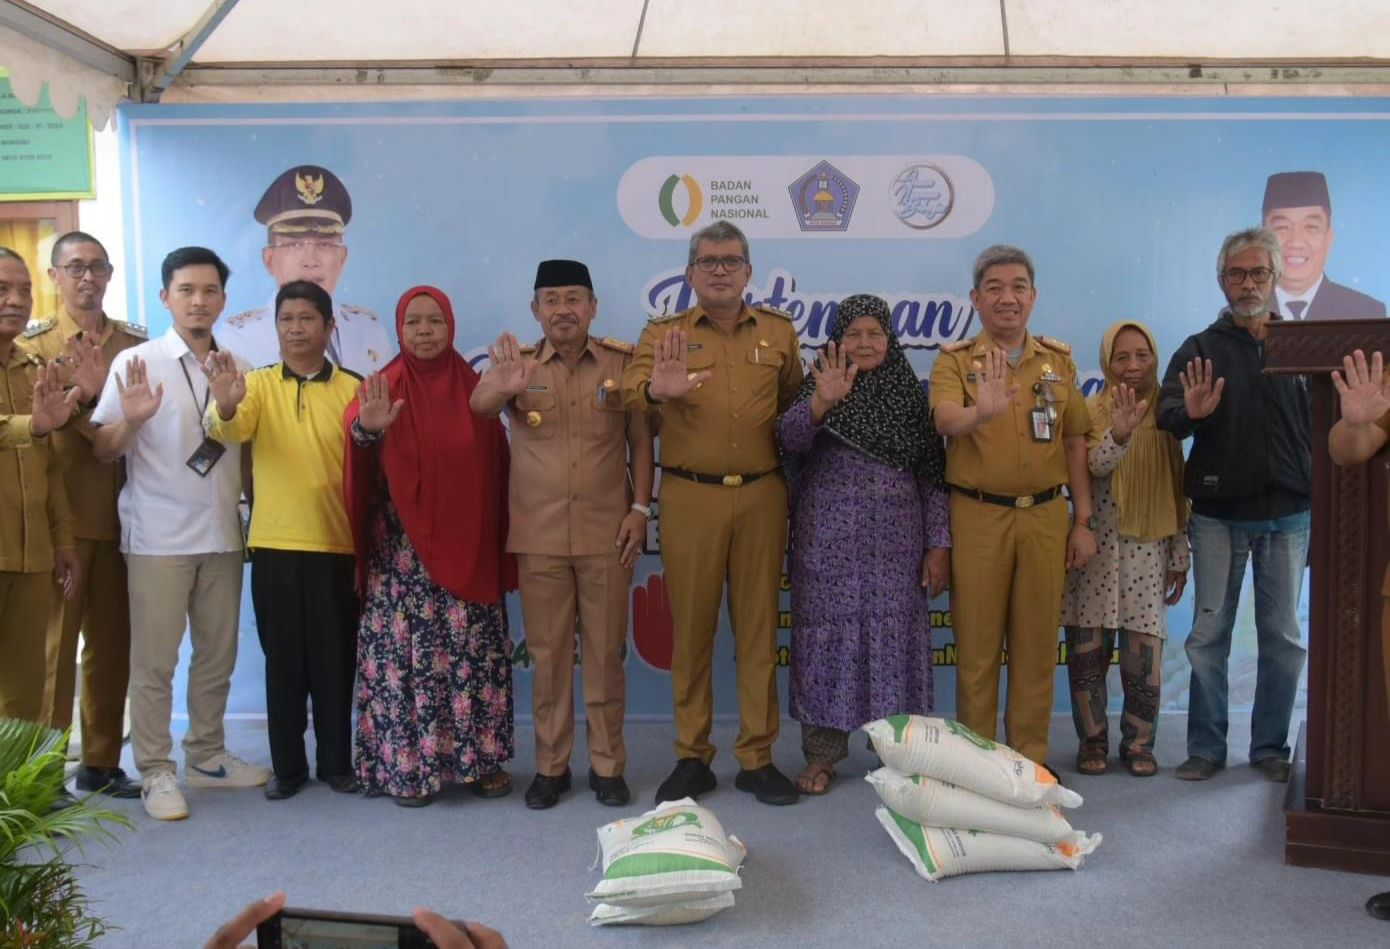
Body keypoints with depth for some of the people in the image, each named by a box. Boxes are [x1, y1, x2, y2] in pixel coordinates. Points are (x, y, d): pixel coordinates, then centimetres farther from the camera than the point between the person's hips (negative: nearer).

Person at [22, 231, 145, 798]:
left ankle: (101, 763, 20)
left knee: (112, 642, 8)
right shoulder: (33, 343, 3)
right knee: (52, 642, 2)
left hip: (120, 515, 3)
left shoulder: (137, 344, 10)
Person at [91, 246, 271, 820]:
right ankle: (155, 771, 12)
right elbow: (99, 451, -4)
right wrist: (131, 421, -23)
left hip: (222, 535, 4)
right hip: (158, 537, -4)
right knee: (154, 660, 1)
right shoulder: (136, 362, -4)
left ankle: (206, 756, 25)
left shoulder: (239, 370, 8)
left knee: (217, 655, 11)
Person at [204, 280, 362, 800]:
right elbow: (230, 431, -17)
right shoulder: (258, 384, 3)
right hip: (275, 546, 0)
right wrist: (224, 406, -40)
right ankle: (287, 766, 19)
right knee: (282, 660, 8)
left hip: (337, 546, 0)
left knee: (335, 660, 7)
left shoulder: (353, 389, 3)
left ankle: (336, 761, 20)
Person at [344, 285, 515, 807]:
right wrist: (366, 428, -48)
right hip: (402, 551, -2)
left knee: (474, 654, 7)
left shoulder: (475, 388, 5)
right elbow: (356, 419, -23)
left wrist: (498, 546, 4)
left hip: (467, 546, 2)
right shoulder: (385, 387, -1)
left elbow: (495, 469, 7)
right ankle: (406, 766, 13)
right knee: (405, 655, 1)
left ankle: (481, 759, 20)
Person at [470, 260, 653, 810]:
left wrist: (640, 507, -6)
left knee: (605, 651, 7)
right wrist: (504, 386, -41)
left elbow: (641, 440, 4)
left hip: (607, 533, 0)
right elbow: (478, 407, -18)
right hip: (538, 536, 1)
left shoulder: (623, 362, 2)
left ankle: (607, 765, 19)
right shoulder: (518, 366, 2)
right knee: (547, 654, 8)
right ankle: (550, 765, 20)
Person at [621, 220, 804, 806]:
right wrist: (657, 392, -38)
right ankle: (692, 757, 19)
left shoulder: (778, 330, 9)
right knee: (691, 627, 6)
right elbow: (631, 392, -15)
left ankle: (757, 758, 19)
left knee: (758, 626, 7)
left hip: (761, 495, 2)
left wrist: (785, 451, 6)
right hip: (690, 498, -1)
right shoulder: (662, 333, 2)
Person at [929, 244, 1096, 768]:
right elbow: (944, 420, -20)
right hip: (978, 516, -3)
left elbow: (1075, 441, 11)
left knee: (1037, 644, 9)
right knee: (977, 645, 5)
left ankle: (1031, 757, 23)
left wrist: (1084, 520, 7)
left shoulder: (1059, 359, 10)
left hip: (1046, 516, 3)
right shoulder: (955, 359, -1)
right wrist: (982, 412, -43)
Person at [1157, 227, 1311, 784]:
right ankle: (1206, 748, 13)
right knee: (1209, 634, 3)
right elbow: (1166, 417, -8)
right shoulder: (1200, 350, 5)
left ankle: (1271, 747, 20)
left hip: (1288, 514, 1)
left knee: (1283, 636, 7)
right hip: (1218, 515, -1)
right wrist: (1190, 414, -31)